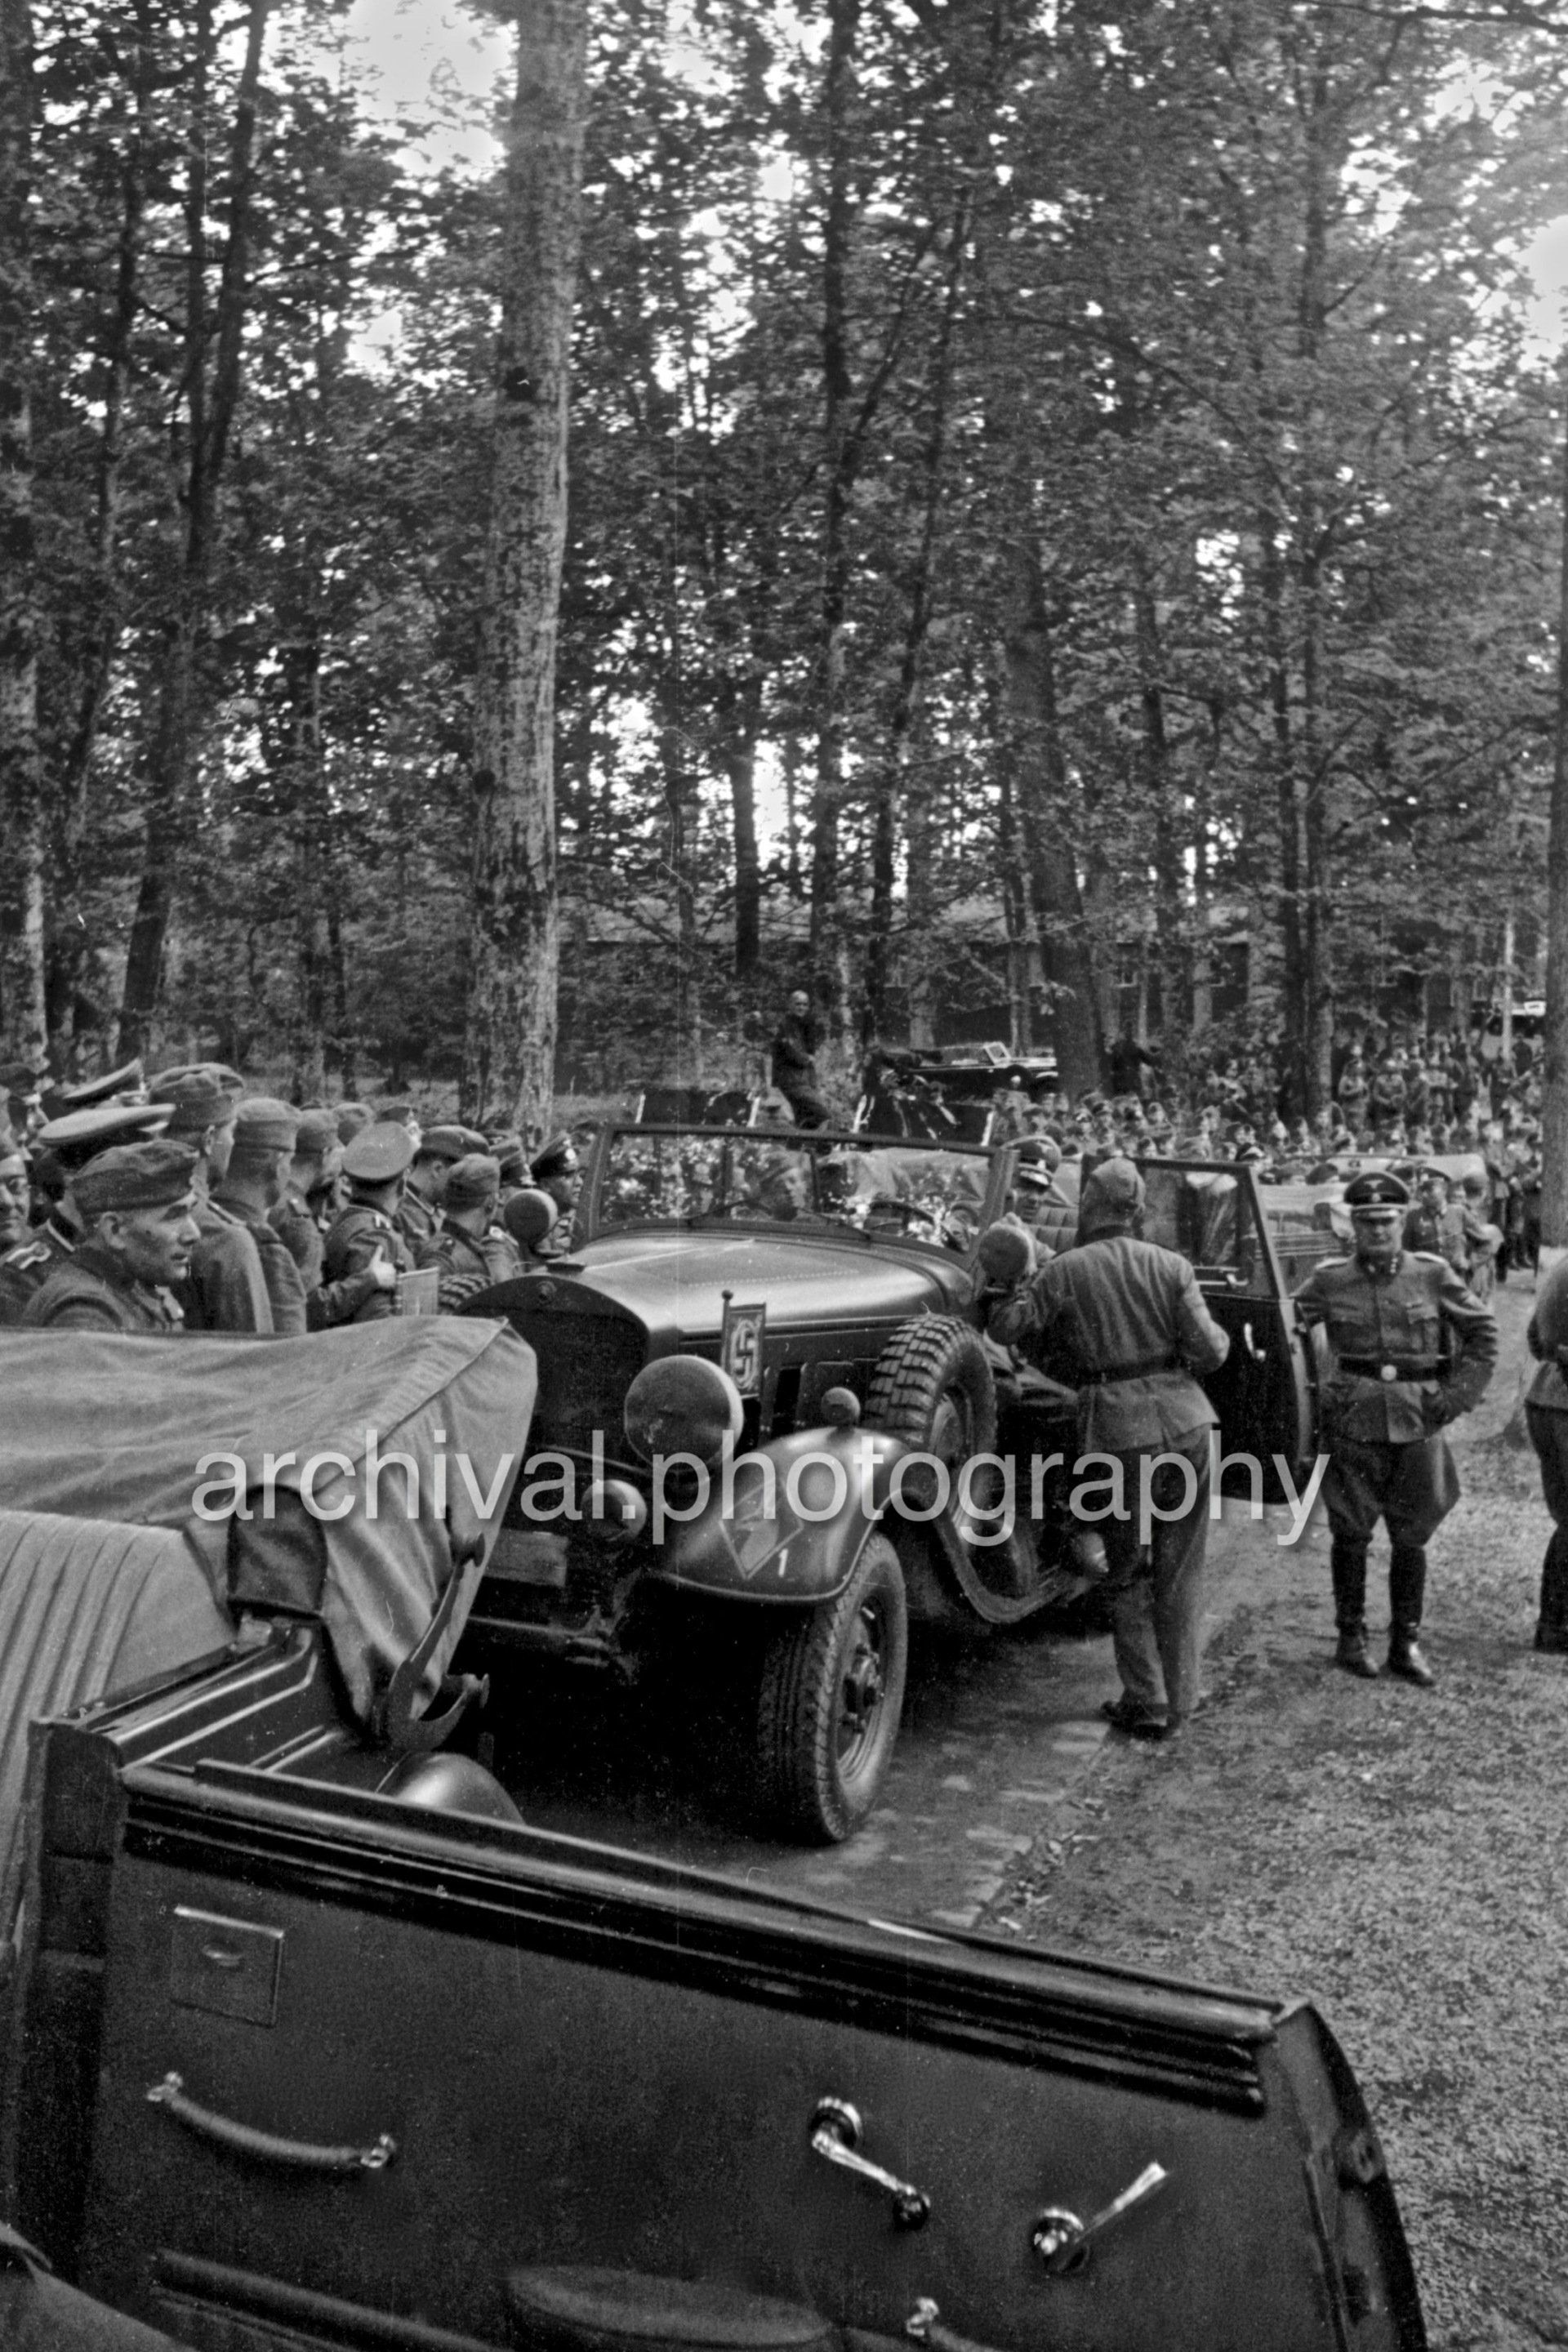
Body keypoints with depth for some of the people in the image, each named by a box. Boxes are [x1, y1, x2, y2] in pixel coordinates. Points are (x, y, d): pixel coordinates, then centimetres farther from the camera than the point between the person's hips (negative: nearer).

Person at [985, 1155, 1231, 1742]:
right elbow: (1208, 1351, -2)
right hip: (1184, 1419, 2)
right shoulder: (1171, 1265, 4)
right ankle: (1178, 1701, 21)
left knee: (1128, 1573, 13)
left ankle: (1146, 1704, 13)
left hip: (1117, 1429, -2)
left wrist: (1019, 1290, 22)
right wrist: (1219, 1337, 20)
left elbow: (1003, 1328, 3)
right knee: (1180, 1571, 14)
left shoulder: (1063, 1273, -1)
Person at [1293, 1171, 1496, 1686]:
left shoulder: (1432, 1273, 1)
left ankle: (1406, 1643, 21)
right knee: (1351, 1533, 6)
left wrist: (1454, 1397, 1)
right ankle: (1351, 1635, 21)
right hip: (1353, 1421, -1)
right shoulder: (1329, 1280, -1)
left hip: (1418, 1423, 1)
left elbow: (1483, 1333, 9)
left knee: (1411, 1538, 8)